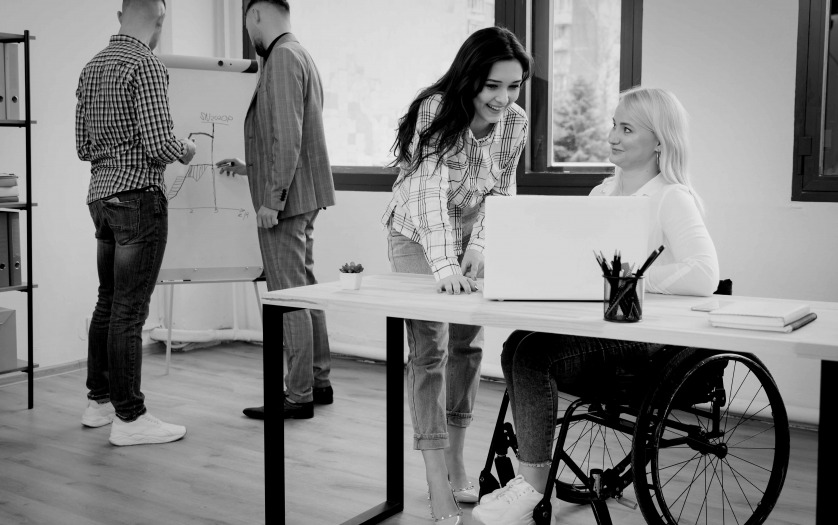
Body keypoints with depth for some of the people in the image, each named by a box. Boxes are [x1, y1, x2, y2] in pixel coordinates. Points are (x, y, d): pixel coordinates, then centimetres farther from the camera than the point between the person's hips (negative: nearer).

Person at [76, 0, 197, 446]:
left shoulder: (91, 67, 13)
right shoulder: (146, 65, -13)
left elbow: (83, 147, 16)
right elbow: (159, 144, -20)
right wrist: (184, 151, 0)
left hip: (101, 194, 9)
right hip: (138, 196, -9)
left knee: (109, 301, 17)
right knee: (129, 309, -4)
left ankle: (99, 399, 27)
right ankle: (129, 418, 3)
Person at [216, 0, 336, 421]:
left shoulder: (282, 58, -13)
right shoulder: (300, 56, 19)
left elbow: (287, 137, -21)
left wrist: (271, 198, -21)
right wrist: (248, 167, 24)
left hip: (285, 200, -10)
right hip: (303, 198, 10)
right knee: (305, 288, 15)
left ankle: (298, 396, 0)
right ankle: (318, 382, 24)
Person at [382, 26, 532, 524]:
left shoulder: (516, 123, -12)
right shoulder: (436, 110, -28)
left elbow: (500, 192, -3)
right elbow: (431, 192, -37)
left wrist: (479, 244, -19)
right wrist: (444, 264, -48)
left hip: (472, 236, 5)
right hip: (418, 235, -5)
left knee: (469, 343, 6)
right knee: (430, 347, -12)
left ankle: (456, 463, 22)